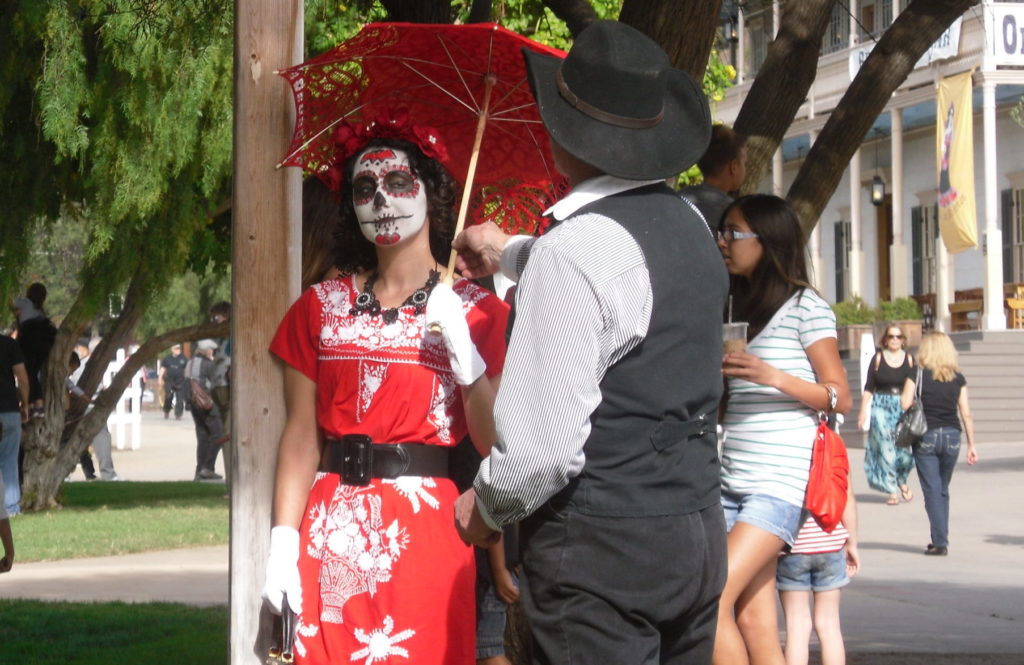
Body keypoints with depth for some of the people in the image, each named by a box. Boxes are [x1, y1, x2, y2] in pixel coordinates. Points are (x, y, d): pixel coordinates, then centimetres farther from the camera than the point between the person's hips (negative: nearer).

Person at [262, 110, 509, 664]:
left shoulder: (475, 310, 2)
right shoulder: (322, 306, 10)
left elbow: (496, 443, -4)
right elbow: (301, 436, 7)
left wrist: (461, 348, -15)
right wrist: (283, 541, -2)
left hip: (428, 530, -2)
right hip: (334, 534, 2)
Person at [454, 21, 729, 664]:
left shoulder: (572, 250, -18)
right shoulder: (689, 225, 8)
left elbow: (545, 444, -22)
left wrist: (486, 506, -2)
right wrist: (509, 251, 49)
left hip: (603, 555, -8)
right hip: (699, 535, 8)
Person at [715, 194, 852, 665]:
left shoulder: (805, 308, -3)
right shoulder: (737, 307, 17)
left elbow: (841, 398, -5)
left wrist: (774, 377, -19)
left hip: (780, 482, -7)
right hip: (730, 483, 7)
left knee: (713, 600, -17)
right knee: (754, 621, 1)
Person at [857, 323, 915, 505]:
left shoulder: (909, 359, 7)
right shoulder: (878, 359, 4)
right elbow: (868, 388, 5)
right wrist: (863, 412, 0)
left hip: (904, 408, 1)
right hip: (881, 407, -1)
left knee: (905, 449, -9)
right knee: (886, 449, -5)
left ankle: (902, 481, 19)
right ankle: (892, 491, 3)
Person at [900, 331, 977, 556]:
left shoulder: (918, 375, -5)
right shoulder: (958, 378, 3)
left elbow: (905, 404, -14)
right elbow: (966, 414, 2)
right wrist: (971, 445, 7)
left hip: (925, 436, -3)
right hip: (951, 436, 3)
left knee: (932, 490, -1)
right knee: (943, 490, 17)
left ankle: (940, 542, -7)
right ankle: (940, 540, 21)